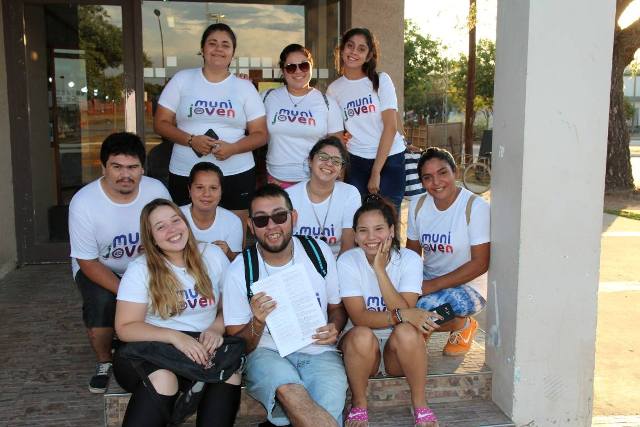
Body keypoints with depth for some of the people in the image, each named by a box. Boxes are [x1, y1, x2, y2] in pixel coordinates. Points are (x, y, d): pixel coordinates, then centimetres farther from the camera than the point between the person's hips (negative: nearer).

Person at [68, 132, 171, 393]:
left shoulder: (157, 190, -17)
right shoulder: (83, 202, -23)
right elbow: (88, 262, -18)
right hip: (98, 268, -2)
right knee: (101, 303, -31)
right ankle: (103, 363, -1)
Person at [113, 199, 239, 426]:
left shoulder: (213, 255, 6)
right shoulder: (140, 269, -2)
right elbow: (125, 328, -7)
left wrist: (217, 329, -12)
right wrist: (174, 336, -22)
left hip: (202, 346, 2)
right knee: (162, 377, -36)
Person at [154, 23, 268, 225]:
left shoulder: (245, 87, 6)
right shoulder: (181, 80, 6)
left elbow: (260, 134, 3)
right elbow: (161, 123, 4)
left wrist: (233, 148, -16)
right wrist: (191, 140, -14)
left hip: (237, 174, 0)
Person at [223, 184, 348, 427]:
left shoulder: (319, 252, 3)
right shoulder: (239, 270, -3)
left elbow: (337, 307, 16)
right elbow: (237, 343, 1)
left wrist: (334, 328, -7)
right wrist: (257, 323, -21)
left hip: (318, 352, 1)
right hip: (267, 353, -1)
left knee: (328, 407, -30)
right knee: (289, 390, -35)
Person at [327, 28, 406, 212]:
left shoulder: (381, 80, -3)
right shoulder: (334, 89, 5)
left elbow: (390, 127, -9)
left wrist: (376, 172, -12)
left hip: (389, 159, -2)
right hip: (356, 162, 2)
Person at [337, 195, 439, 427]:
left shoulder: (409, 259, -9)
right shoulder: (347, 261, -11)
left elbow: (405, 312, -21)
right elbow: (359, 317, -20)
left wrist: (380, 270, -26)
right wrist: (398, 316, -34)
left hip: (398, 349, 1)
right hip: (362, 347, 0)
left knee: (406, 332, -32)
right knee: (362, 335, -34)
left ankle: (420, 403, -10)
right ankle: (359, 404, -9)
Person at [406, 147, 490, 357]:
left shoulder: (476, 207, -16)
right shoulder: (418, 205, 2)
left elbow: (481, 263, -18)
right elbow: (412, 252, 8)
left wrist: (433, 285, -22)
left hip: (469, 287, -5)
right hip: (428, 280, 5)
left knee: (423, 308, -31)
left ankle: (462, 325, 1)